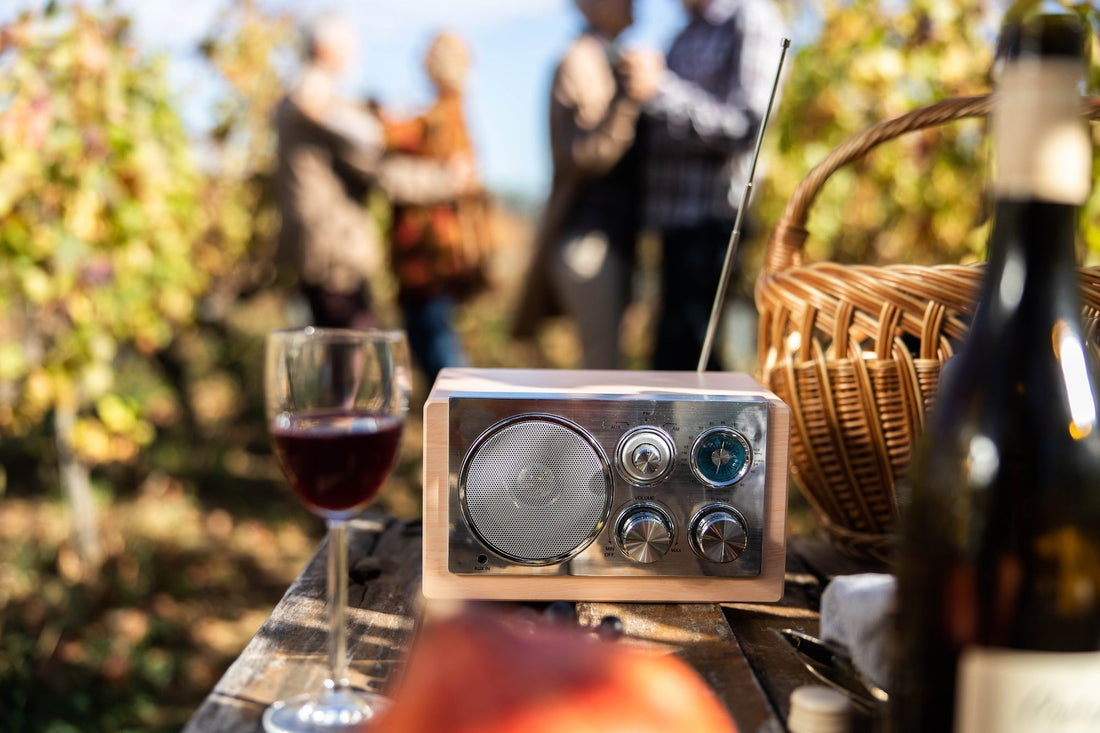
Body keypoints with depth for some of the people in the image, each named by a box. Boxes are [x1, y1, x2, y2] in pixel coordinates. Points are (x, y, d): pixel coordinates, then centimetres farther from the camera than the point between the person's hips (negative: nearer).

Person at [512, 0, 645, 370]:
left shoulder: (612, 61, 19)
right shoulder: (581, 61, -11)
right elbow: (577, 158, -21)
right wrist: (631, 102, -30)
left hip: (614, 231, 10)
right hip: (586, 233, -10)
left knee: (602, 357, 11)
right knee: (601, 357, -12)